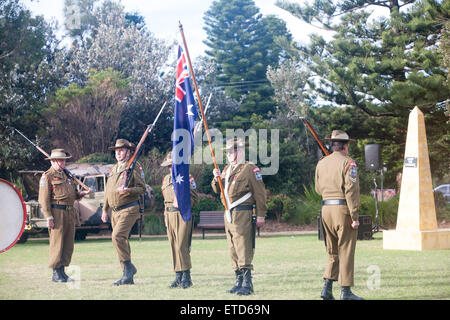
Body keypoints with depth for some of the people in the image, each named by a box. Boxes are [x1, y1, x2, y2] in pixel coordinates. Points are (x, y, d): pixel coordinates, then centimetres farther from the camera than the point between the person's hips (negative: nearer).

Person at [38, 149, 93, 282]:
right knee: (57, 243, -7)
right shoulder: (47, 176, -3)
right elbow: (44, 199, -8)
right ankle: (56, 274, -2)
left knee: (68, 245, 7)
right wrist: (49, 217, -15)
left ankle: (62, 271, 15)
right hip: (56, 212, -7)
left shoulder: (67, 175, 21)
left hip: (70, 213, 7)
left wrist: (84, 193, 5)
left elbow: (74, 194, 26)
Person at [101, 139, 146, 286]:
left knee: (117, 236, -25)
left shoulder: (134, 168, -5)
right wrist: (105, 209, 20)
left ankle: (129, 267, -15)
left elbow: (142, 188, -8)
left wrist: (128, 190, -25)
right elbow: (108, 190, 23)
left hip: (129, 209, -8)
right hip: (115, 212, 8)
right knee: (122, 241, 7)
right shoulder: (113, 169, 17)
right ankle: (128, 276, 11)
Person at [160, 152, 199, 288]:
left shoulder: (188, 178, -3)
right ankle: (178, 276, 11)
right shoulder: (166, 179, 16)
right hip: (169, 214, 6)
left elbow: (195, 198, -3)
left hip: (183, 214, -6)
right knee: (174, 247, 6)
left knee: (181, 246, -11)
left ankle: (186, 277, -5)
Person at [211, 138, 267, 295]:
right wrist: (217, 178, 1)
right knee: (233, 249, 11)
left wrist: (261, 215, -10)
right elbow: (217, 189, 22)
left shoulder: (250, 169, -7)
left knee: (243, 248, -13)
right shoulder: (227, 169, 18)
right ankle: (239, 281, 18)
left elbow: (260, 193, -8)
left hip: (242, 214, -8)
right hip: (228, 213, 8)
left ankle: (247, 283, -13)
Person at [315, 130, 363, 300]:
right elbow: (351, 191, -15)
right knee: (346, 251, 0)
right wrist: (355, 216, -15)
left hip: (326, 208, 6)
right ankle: (346, 292, 2)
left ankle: (327, 288, 7)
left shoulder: (321, 163, 10)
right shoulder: (348, 163, -9)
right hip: (342, 209, -6)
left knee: (332, 251, 15)